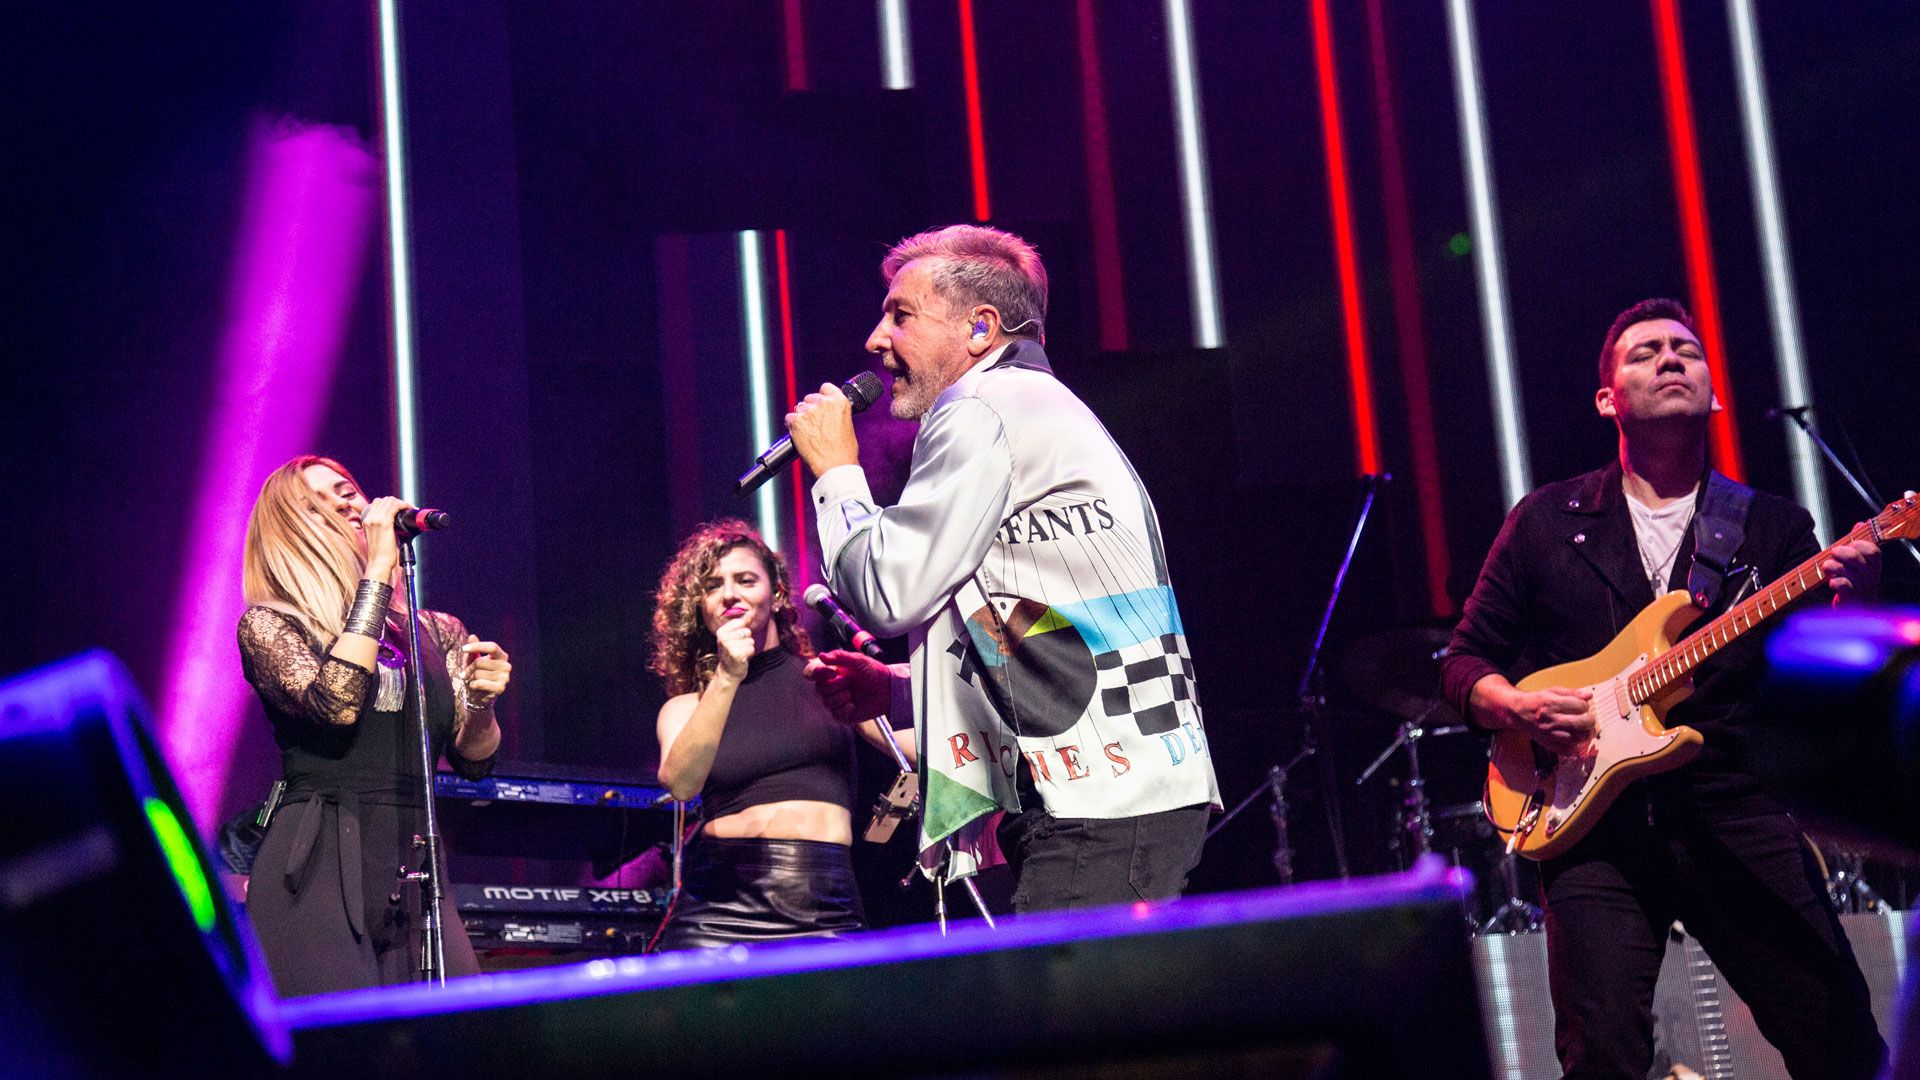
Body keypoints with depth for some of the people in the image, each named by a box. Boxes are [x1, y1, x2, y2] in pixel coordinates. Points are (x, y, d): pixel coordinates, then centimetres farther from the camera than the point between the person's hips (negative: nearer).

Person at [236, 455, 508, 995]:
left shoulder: (437, 632, 15)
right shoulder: (268, 625, 2)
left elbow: (471, 761, 12)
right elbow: (335, 704, -17)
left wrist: (481, 703, -10)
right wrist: (378, 571, -14)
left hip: (415, 869, 4)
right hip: (318, 865, -4)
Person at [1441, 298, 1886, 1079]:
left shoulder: (1774, 528, 12)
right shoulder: (1548, 521, 11)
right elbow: (1465, 663, 14)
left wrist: (1848, 608, -17)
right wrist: (1518, 707, -7)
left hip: (1736, 811, 1)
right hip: (1594, 817, -1)